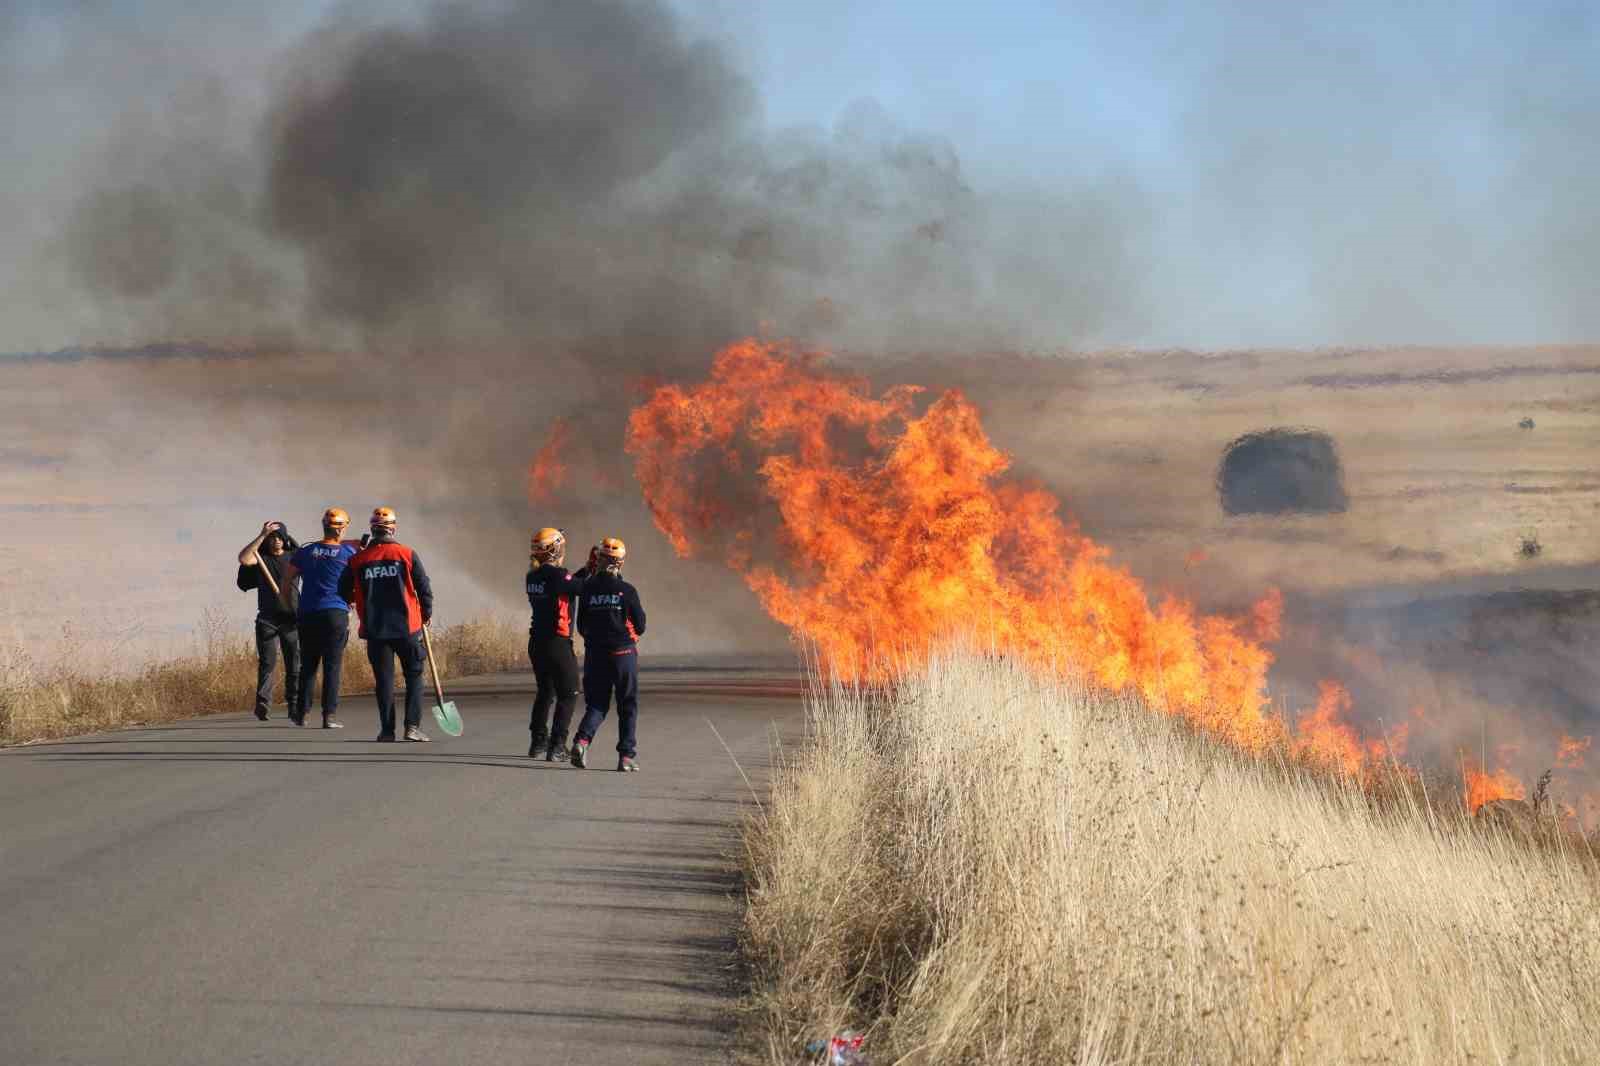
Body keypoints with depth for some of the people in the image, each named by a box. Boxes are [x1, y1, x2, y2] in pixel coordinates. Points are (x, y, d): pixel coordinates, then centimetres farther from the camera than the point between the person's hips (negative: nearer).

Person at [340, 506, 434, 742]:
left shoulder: (358, 560, -1)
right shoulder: (406, 555, -6)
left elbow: (344, 593, 6)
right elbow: (424, 588, -3)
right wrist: (426, 614, 14)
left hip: (375, 628, 2)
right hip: (406, 626, -2)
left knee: (384, 679, 9)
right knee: (414, 675, 8)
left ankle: (387, 729, 5)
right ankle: (412, 726, -2)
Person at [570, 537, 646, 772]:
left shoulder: (587, 589, -3)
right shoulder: (626, 590, -10)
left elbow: (582, 626, 6)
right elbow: (640, 625, -1)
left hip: (595, 653, 2)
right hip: (623, 653, -2)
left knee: (596, 704, 11)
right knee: (628, 706, 9)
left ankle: (582, 740, -15)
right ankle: (626, 756, 6)